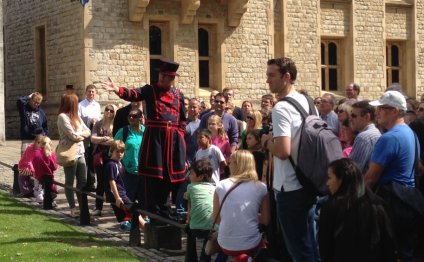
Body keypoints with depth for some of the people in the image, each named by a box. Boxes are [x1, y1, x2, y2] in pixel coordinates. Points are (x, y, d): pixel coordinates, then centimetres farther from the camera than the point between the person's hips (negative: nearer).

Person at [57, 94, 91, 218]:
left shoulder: (76, 117, 15)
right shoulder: (62, 117, -11)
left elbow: (88, 132, 10)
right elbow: (73, 136, -17)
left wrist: (79, 134, -8)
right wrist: (83, 134, 2)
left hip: (80, 153, 8)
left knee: (83, 181, 9)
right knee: (70, 183, 3)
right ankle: (73, 208, 9)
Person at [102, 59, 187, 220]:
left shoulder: (178, 95, 10)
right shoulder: (149, 90, 1)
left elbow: (183, 118, 16)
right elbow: (133, 95, -16)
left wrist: (179, 133, 3)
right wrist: (117, 89, -33)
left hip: (173, 139, 3)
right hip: (154, 137, -3)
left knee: (169, 176, 8)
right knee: (151, 176, -4)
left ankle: (163, 210, 21)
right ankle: (153, 211, 3)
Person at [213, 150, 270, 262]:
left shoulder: (221, 185, 0)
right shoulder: (261, 187, -2)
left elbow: (216, 219, 6)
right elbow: (266, 220, 2)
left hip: (226, 245, 1)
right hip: (251, 244, -1)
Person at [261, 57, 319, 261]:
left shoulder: (281, 108, -19)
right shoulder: (306, 101, 8)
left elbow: (283, 151, -29)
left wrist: (267, 142, -9)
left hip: (290, 188, -9)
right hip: (307, 182, 9)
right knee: (309, 243, 17)